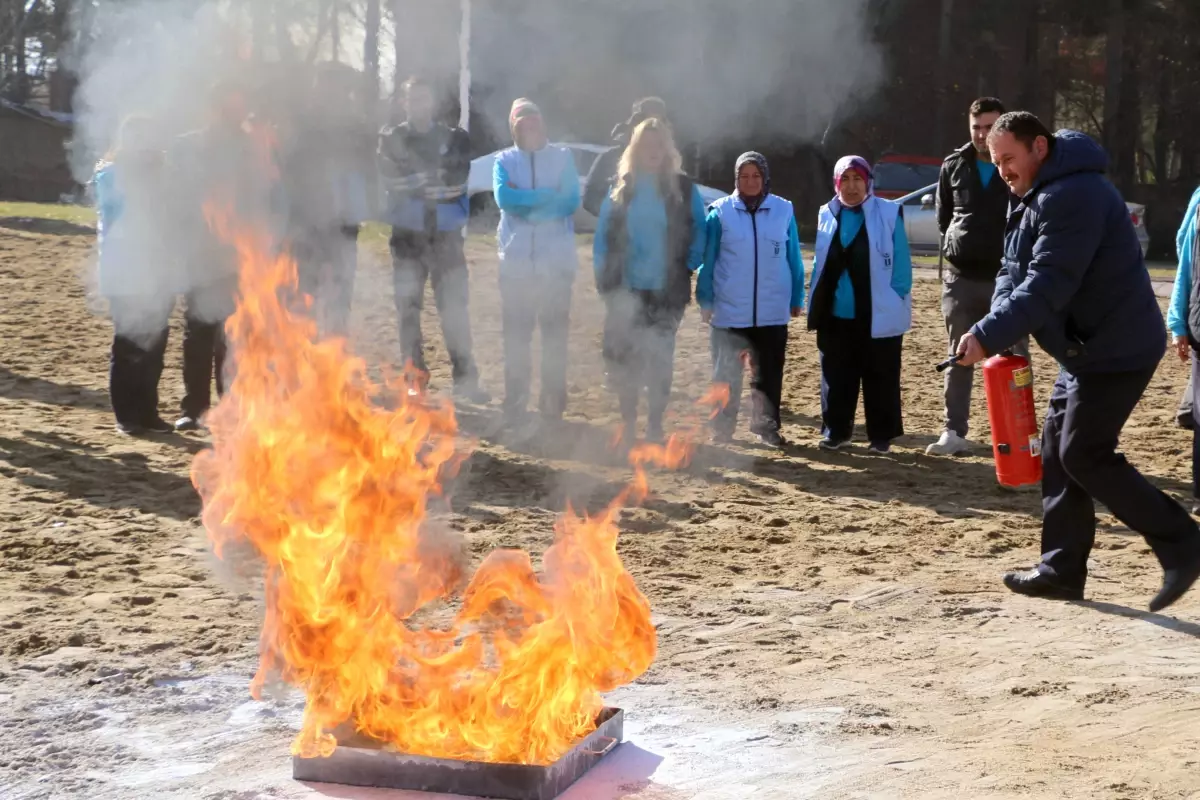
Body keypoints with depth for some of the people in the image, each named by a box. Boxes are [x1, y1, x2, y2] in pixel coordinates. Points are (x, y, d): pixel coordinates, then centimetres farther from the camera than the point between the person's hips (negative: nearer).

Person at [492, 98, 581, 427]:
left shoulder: (562, 157, 5)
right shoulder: (504, 160, 7)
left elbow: (571, 201, -9)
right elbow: (503, 196, -12)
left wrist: (524, 202, -10)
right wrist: (547, 196, -12)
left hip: (556, 262, 0)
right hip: (516, 262, 0)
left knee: (555, 335, 7)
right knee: (516, 337, 3)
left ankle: (553, 406, 16)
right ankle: (515, 408, 10)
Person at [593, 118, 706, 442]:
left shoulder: (683, 189, 0)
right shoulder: (622, 188, 6)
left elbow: (700, 233, 4)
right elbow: (602, 236, 7)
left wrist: (688, 268, -5)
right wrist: (604, 278, 1)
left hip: (667, 292, -2)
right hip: (626, 290, 2)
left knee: (660, 357, 3)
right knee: (621, 354, 3)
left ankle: (655, 424, 13)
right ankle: (628, 421, 18)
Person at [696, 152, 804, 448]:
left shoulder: (784, 211, 1)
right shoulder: (721, 212, -2)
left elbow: (793, 260, 7)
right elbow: (708, 261, 1)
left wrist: (797, 299, 8)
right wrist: (705, 301, -1)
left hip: (773, 311, 1)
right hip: (730, 311, -1)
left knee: (769, 374, 9)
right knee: (726, 374, 5)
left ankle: (767, 427, 19)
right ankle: (722, 430, 13)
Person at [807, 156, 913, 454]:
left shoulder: (888, 214, -5)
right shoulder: (827, 215, 8)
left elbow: (901, 262, -4)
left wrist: (895, 302, -10)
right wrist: (816, 304, 9)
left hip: (878, 315, -4)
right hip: (835, 314, 4)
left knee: (880, 378, 4)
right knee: (836, 376, 9)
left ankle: (881, 435, 12)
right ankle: (836, 430, 19)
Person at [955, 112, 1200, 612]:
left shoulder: (1073, 196, -21)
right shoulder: (1035, 199, 14)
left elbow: (1048, 285, -29)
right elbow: (1014, 273, 12)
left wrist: (990, 336, -33)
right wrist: (1000, 325, -8)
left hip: (1117, 350, -11)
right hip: (1084, 349, 11)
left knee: (1084, 456, -10)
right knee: (1057, 454, 10)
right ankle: (1062, 570, 16)